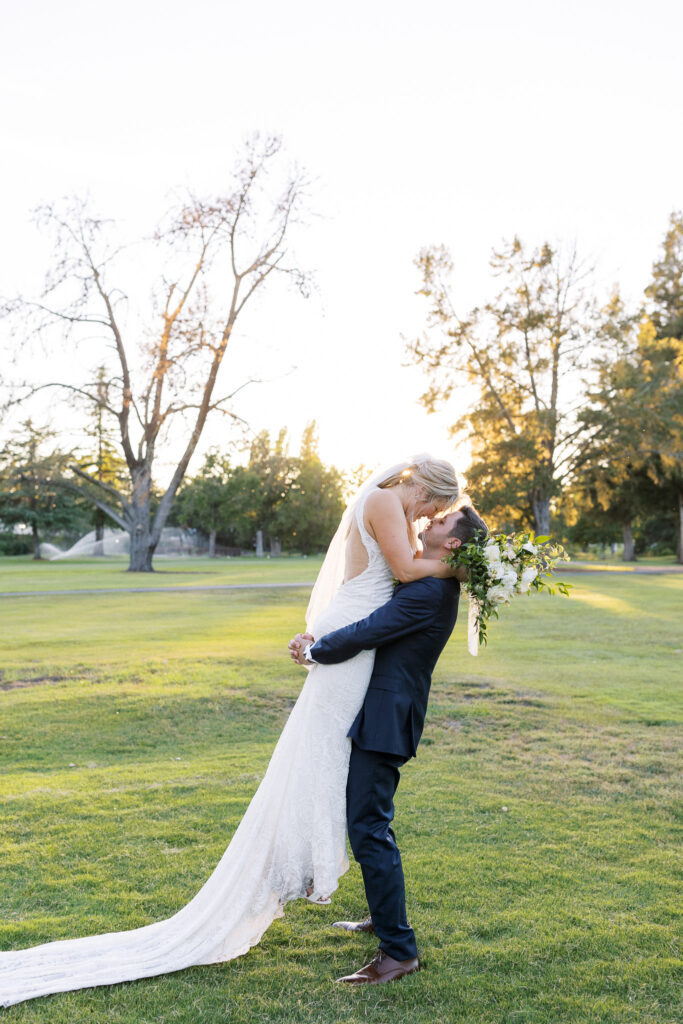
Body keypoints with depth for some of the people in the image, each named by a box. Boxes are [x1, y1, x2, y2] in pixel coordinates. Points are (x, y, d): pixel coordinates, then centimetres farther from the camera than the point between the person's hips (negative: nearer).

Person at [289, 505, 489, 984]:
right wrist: (315, 639, 4)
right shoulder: (427, 584, 14)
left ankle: (399, 950, 3)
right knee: (367, 821, 23)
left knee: (369, 829, -7)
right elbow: (374, 624, 18)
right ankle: (384, 916, 39)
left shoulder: (431, 590, -19)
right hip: (381, 714, 11)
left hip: (386, 719, -11)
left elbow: (367, 632, -22)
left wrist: (314, 652, -5)